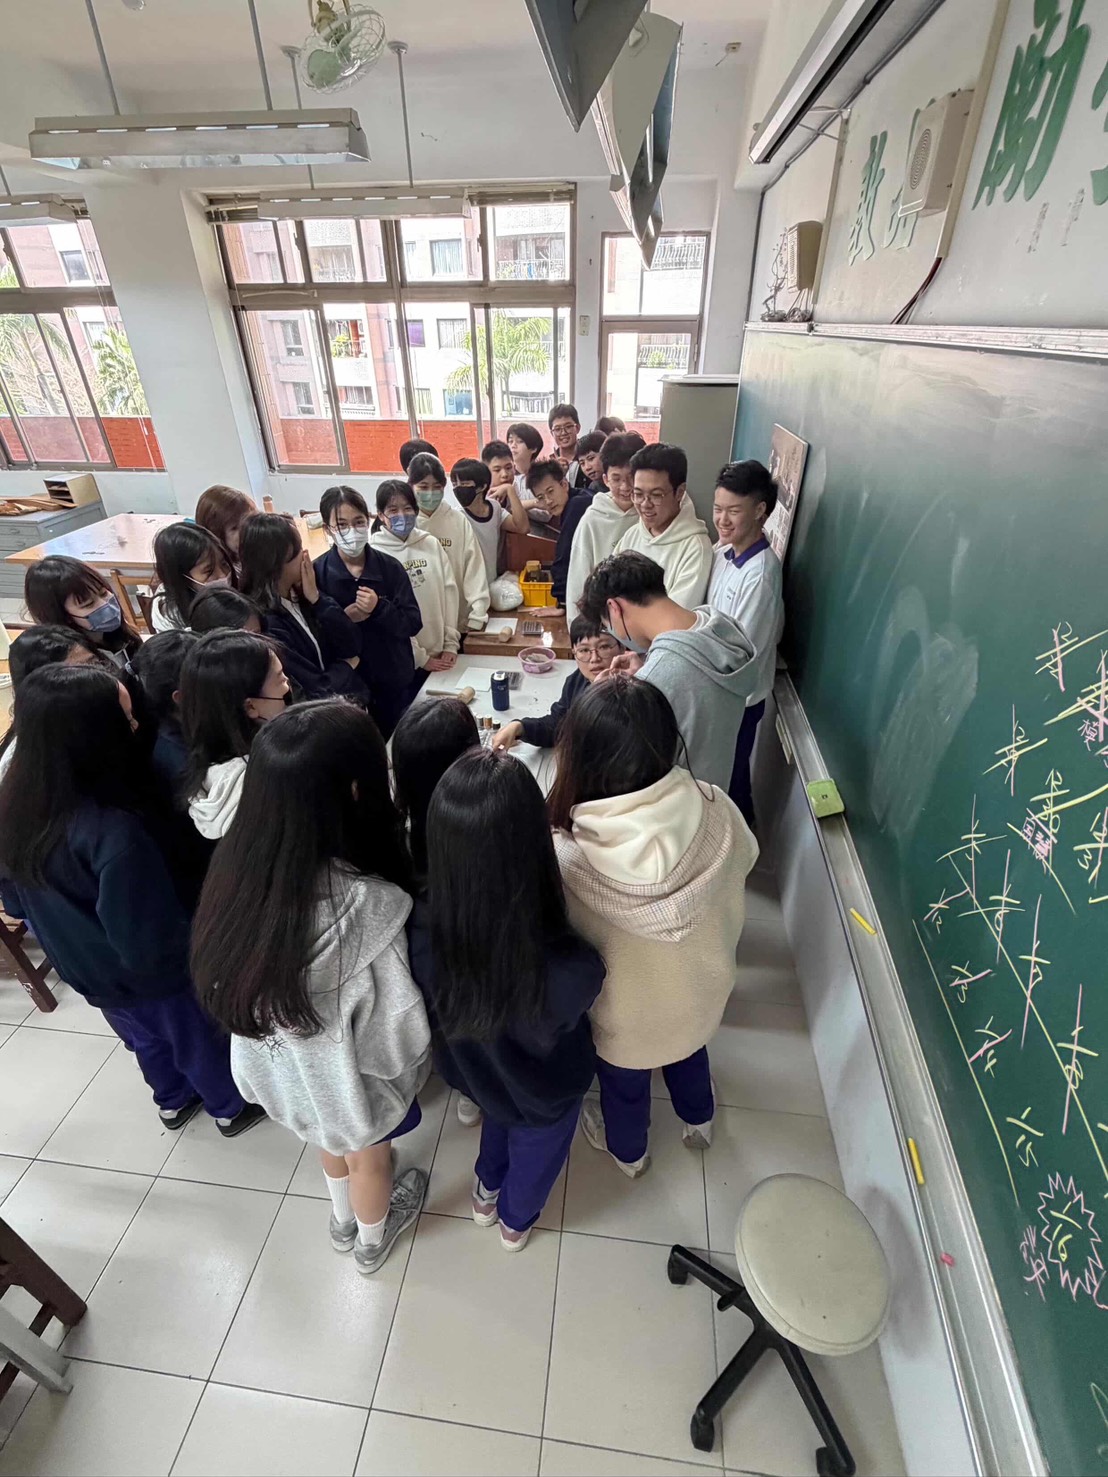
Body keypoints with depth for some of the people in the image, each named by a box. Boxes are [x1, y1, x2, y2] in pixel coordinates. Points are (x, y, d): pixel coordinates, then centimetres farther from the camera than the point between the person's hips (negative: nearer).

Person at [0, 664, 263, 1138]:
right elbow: (149, 941, -32)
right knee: (199, 1040, 23)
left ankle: (173, 1102, 58)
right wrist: (200, 949, -13)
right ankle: (231, 1107, 48)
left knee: (146, 1039, 32)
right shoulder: (114, 832, -41)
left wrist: (67, 929, 15)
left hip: (81, 966, 6)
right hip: (150, 974, -6)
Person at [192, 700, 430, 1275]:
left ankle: (344, 1219, 66)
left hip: (278, 1060, 5)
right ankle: (371, 1241, 61)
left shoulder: (237, 864, -25)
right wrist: (409, 1070, -5)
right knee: (368, 1154, 29)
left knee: (332, 1137, 36)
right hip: (347, 1073, -5)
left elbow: (230, 980, -8)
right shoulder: (365, 907, -42)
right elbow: (398, 1031, -27)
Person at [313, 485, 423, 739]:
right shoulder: (316, 573, -9)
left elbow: (414, 623, -6)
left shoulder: (390, 566, -6)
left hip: (395, 681, 2)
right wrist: (343, 618, -25)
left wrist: (380, 608, -22)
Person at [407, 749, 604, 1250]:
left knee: (498, 1115, 38)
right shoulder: (569, 970, -46)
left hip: (470, 1068, 3)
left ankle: (487, 1193, 69)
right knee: (535, 1149, 33)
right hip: (545, 1090, -2)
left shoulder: (419, 930, -38)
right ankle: (517, 1220, 66)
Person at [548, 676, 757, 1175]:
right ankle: (698, 1123, 68)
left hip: (626, 1013, -2)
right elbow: (745, 859, -7)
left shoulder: (566, 859, -39)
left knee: (624, 1081, 32)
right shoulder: (713, 809, -31)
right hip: (700, 987, 3)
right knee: (689, 1050, 37)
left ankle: (629, 1153, 64)